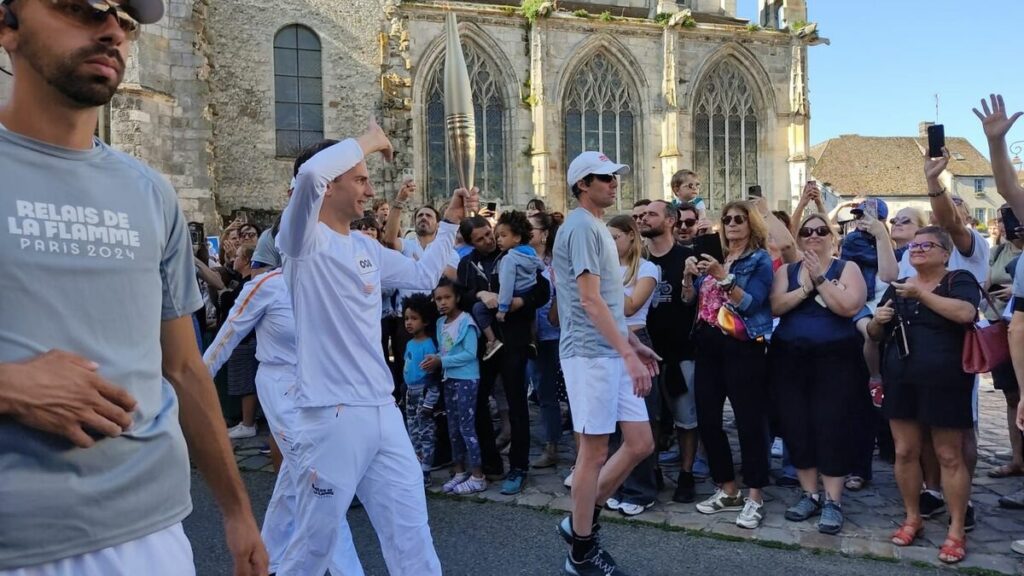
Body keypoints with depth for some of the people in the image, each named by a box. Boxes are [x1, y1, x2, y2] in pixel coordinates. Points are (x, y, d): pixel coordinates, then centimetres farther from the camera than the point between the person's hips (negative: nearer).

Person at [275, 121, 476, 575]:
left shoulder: (367, 249, 14)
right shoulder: (303, 239, -8)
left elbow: (423, 275, 28)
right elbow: (311, 171, -27)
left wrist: (450, 222, 22)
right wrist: (369, 140, -11)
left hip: (383, 412, 7)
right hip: (331, 417, -7)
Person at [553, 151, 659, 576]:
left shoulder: (597, 227, 19)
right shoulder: (581, 226, -12)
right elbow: (590, 300, -20)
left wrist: (633, 345, 20)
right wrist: (628, 354, -23)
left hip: (612, 354, 9)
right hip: (591, 355, -9)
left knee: (641, 443, 10)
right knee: (594, 450, 0)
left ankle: (580, 520, 22)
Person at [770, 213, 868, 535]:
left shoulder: (846, 268, 3)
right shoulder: (786, 271, 11)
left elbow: (850, 307, -14)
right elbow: (775, 306, -5)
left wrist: (820, 279, -14)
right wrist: (806, 288, -14)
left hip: (834, 359, -3)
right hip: (789, 358, 3)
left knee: (831, 427, -4)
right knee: (796, 427, 5)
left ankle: (833, 501, 7)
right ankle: (809, 494, 20)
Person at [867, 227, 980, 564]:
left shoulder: (959, 280, -1)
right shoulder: (896, 287, 13)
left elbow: (965, 313, -23)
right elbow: (875, 335, 17)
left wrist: (922, 294, -20)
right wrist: (878, 321, -5)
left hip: (944, 382, -5)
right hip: (901, 382, 5)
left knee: (949, 456, 0)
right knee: (905, 452, 8)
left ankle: (957, 530, 10)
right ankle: (913, 518, 23)